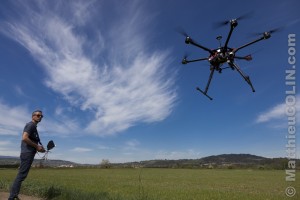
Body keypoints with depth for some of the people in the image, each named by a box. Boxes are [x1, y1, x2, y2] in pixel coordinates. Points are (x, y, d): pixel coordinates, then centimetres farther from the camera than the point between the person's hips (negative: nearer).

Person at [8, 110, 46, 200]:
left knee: (21, 175, 13)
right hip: (27, 153, -10)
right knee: (21, 175, -7)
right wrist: (37, 146, -16)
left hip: (29, 153, 10)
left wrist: (39, 148, 12)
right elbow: (24, 138, -22)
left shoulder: (34, 127, 21)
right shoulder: (31, 125, -9)